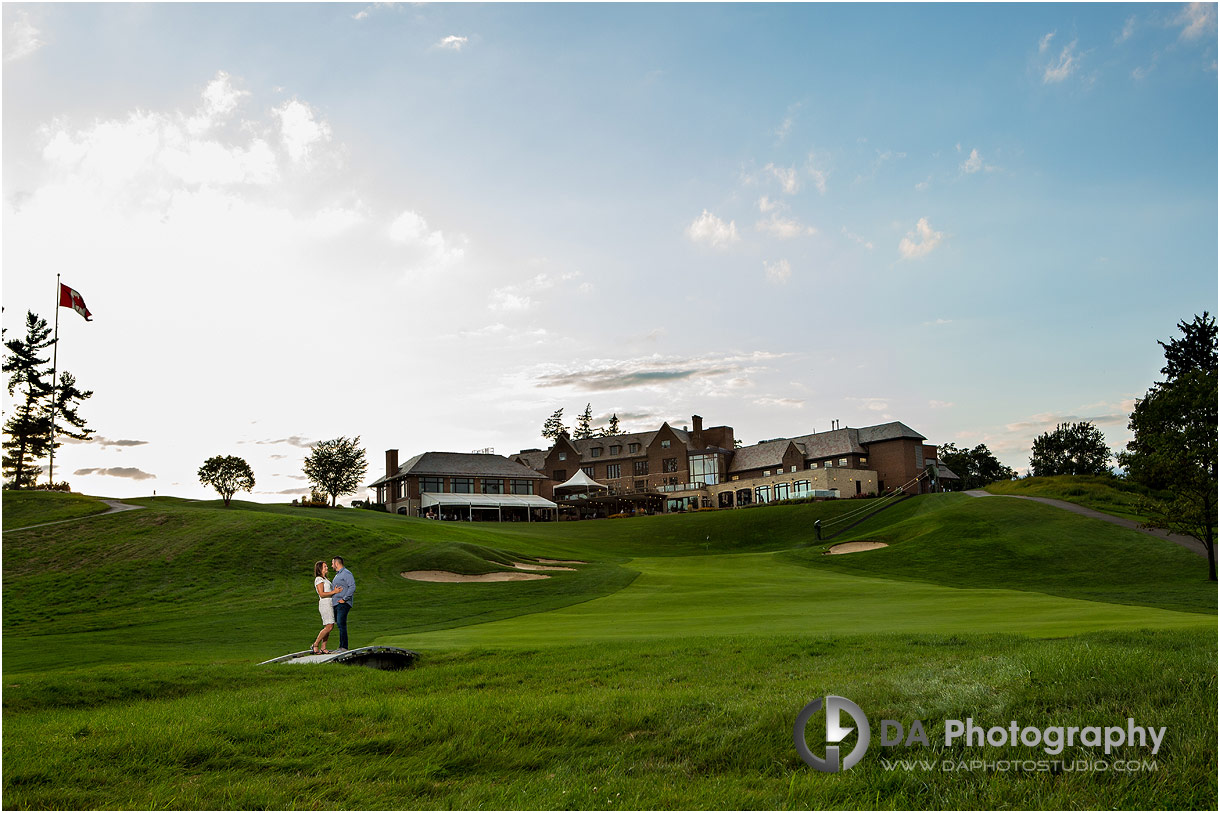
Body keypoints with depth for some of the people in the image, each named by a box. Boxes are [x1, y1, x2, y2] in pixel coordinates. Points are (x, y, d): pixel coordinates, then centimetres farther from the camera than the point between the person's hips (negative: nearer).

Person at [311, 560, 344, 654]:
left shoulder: (325, 579, 21)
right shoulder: (318, 579, -8)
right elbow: (322, 594, -17)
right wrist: (334, 592, -18)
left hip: (330, 604, 9)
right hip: (325, 604, -9)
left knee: (329, 627, 3)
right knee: (329, 627, -15)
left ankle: (323, 648, 3)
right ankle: (315, 645, -8)